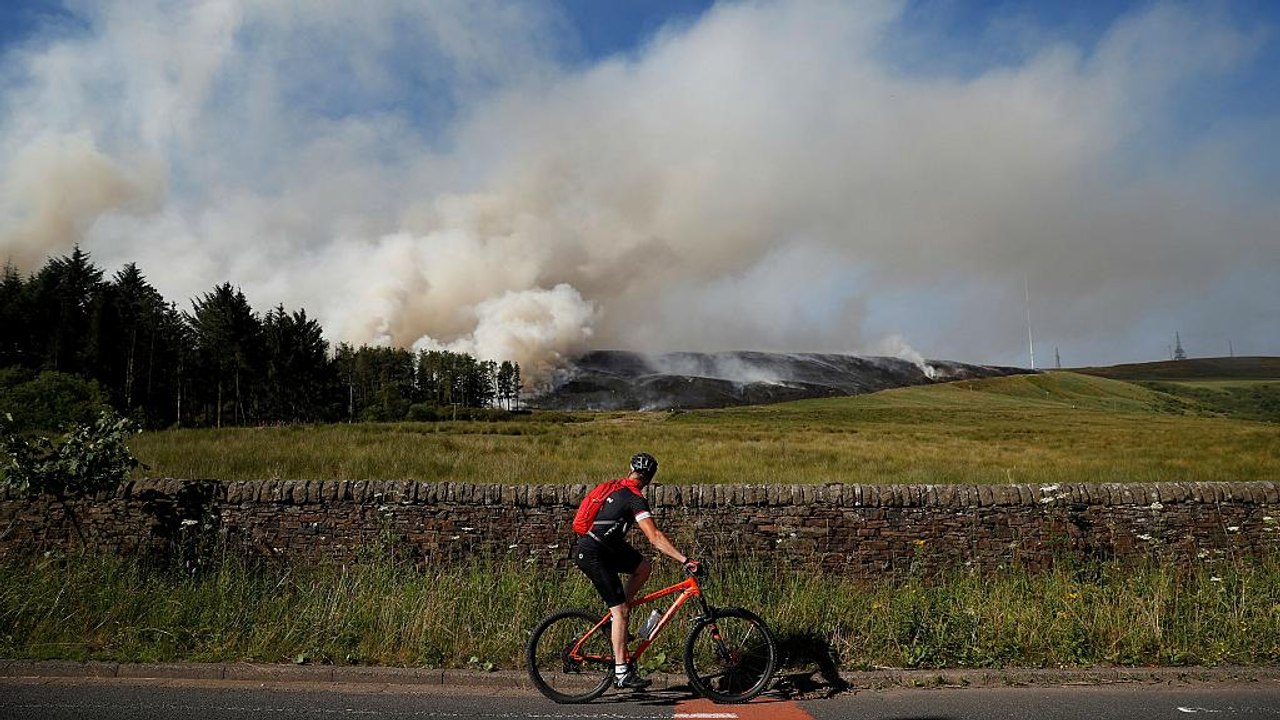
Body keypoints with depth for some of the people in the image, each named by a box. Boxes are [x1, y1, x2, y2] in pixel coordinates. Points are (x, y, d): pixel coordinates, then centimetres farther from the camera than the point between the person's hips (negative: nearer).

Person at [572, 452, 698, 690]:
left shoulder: (616, 488, 11)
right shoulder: (635, 498, -15)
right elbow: (655, 538, -25)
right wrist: (685, 560, -27)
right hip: (593, 555, -9)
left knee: (644, 567, 10)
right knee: (620, 610, -7)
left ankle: (615, 620, 13)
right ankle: (622, 672, -3)